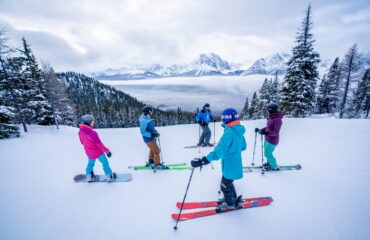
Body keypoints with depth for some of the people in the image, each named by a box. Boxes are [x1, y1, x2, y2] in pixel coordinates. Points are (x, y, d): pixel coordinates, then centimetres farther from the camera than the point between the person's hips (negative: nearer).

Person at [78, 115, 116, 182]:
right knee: (105, 163, 11)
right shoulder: (93, 133, -33)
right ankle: (110, 176, 21)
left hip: (89, 152, 7)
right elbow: (99, 144, -26)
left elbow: (82, 142, 8)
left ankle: (89, 176, 42)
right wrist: (107, 151, -14)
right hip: (98, 152, -6)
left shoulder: (80, 132, -10)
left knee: (91, 163, 29)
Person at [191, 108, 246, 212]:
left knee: (225, 186, 17)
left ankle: (230, 203, 41)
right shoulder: (239, 131, -1)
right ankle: (233, 199, 51)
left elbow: (218, 151, -38)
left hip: (230, 167, -8)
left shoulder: (229, 133, -29)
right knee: (228, 183, 29)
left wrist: (202, 161, -43)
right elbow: (243, 146, 14)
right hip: (236, 165, 8)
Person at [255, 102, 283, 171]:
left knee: (267, 154, 2)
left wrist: (267, 133, -44)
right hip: (267, 139, 9)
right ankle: (269, 163, 45)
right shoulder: (270, 118, 3)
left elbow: (276, 132, -29)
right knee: (266, 152, 23)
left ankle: (274, 167, 23)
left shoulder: (277, 120, -24)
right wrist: (260, 130, 13)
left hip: (272, 141, -9)